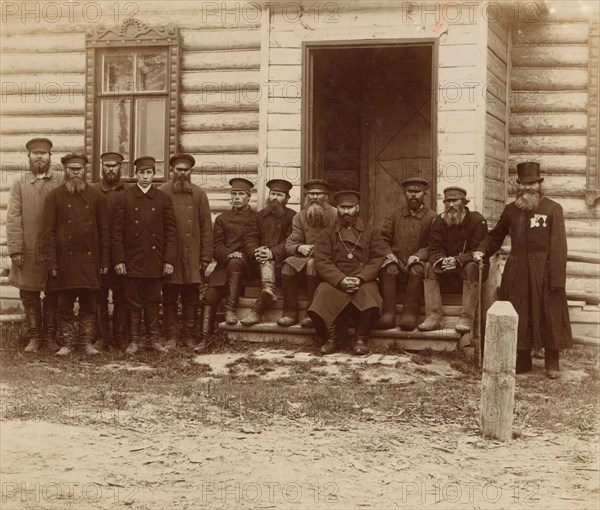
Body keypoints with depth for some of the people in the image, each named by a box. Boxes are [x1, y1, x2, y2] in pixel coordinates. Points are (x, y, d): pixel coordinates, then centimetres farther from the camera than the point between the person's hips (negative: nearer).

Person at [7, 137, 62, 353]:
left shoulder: (61, 181, 3)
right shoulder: (19, 183, 5)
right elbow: (13, 218, 0)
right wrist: (15, 249, -7)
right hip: (28, 251, 1)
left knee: (52, 295, 5)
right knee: (29, 295, 6)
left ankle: (50, 336, 16)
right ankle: (34, 337, 16)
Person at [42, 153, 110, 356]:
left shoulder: (95, 196, 7)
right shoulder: (54, 197, 2)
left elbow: (104, 231, 8)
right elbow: (48, 231, -1)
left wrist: (105, 261, 3)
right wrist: (52, 263, -8)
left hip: (90, 260, 1)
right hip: (65, 260, -1)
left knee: (89, 305, 6)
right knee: (65, 306, 4)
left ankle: (87, 342, 15)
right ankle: (67, 343, 13)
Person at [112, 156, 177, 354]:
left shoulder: (163, 199, 6)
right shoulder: (125, 197, 2)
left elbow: (171, 231, 4)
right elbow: (117, 231, -1)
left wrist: (169, 260, -3)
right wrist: (118, 260, -7)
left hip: (154, 261, 1)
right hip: (132, 260, -1)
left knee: (153, 301, 7)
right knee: (133, 302, 4)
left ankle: (153, 339, 15)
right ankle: (134, 340, 12)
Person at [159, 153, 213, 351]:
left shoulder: (199, 194, 7)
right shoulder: (161, 193, 3)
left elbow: (206, 227, 7)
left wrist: (206, 257, 1)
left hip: (192, 256, 1)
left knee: (191, 299, 4)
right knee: (169, 299, 4)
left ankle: (189, 336, 12)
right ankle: (171, 337, 11)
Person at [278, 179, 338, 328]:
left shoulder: (336, 215, 0)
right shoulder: (299, 217, 12)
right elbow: (290, 244, 7)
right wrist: (300, 248, -16)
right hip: (306, 256, 4)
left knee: (313, 264, -35)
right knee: (288, 264, -26)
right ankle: (290, 312, -24)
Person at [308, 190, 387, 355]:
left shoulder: (372, 232, 15)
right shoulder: (327, 234, 15)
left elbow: (378, 259, 2)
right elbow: (322, 262, 1)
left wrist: (360, 278, -16)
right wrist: (341, 280, -17)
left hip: (364, 280, -1)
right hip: (335, 280, 1)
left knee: (367, 291, -36)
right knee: (324, 292, -32)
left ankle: (362, 340, -20)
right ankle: (334, 337, -15)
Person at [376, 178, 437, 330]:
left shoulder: (432, 217, 8)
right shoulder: (394, 215, 17)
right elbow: (383, 239, 13)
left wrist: (418, 255, -17)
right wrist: (388, 254, -7)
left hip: (417, 262, -2)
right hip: (396, 261, 2)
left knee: (417, 270, -37)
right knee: (388, 269, -33)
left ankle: (409, 315, -40)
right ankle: (388, 315, -38)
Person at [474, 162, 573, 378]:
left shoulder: (553, 209, -4)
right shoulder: (510, 210, 9)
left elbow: (558, 246, -9)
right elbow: (496, 235, 19)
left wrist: (557, 279, -15)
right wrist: (482, 250, -1)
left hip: (544, 271, -4)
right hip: (517, 271, 4)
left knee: (550, 316, 2)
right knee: (519, 317, 9)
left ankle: (552, 363, 14)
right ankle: (523, 361, 21)